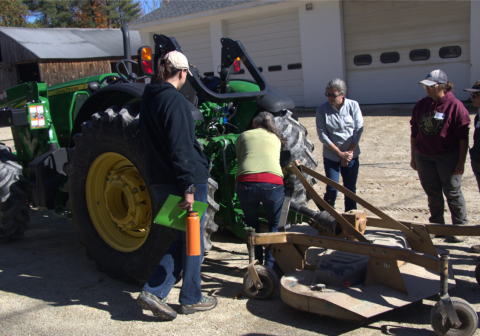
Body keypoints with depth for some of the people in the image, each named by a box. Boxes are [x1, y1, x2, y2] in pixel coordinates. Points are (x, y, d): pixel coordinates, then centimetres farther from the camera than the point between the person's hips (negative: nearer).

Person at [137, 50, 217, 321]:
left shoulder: (149, 100, 12)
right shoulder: (175, 100, -16)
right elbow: (180, 148, -23)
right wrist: (189, 186, -23)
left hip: (160, 181, 8)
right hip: (183, 180, -8)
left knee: (185, 238, 17)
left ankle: (154, 291, 11)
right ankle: (191, 299, 22)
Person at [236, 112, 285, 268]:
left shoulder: (243, 136, 25)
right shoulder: (276, 138, 29)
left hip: (246, 183, 0)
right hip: (272, 183, 0)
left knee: (252, 226, 24)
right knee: (274, 226, 23)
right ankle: (271, 266, 20)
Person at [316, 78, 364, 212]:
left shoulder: (353, 105, -3)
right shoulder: (322, 109, -7)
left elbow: (359, 129, -3)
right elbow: (322, 134, -9)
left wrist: (349, 152, -8)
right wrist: (340, 153, -12)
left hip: (351, 155, 2)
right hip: (331, 157, -1)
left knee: (350, 189, 8)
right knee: (332, 190, -6)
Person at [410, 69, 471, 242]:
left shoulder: (455, 106, -12)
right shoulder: (420, 105, 4)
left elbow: (463, 137, -11)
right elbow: (414, 132, 11)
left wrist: (461, 162, -12)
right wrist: (413, 156, 11)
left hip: (448, 157, -5)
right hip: (424, 157, 5)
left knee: (453, 193, 6)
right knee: (433, 194, 14)